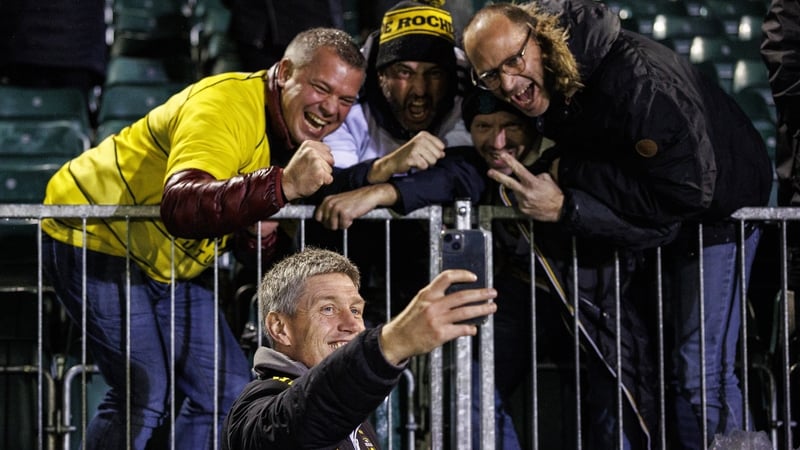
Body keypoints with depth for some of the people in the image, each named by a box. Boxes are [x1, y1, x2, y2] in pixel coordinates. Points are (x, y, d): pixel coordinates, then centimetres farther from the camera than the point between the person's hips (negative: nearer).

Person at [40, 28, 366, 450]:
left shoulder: (299, 131, -1)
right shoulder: (228, 105, -29)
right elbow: (181, 205, -47)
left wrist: (257, 236, -18)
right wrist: (283, 184, -57)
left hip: (169, 265, 9)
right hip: (93, 238, -9)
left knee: (229, 394, 5)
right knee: (144, 394, -20)